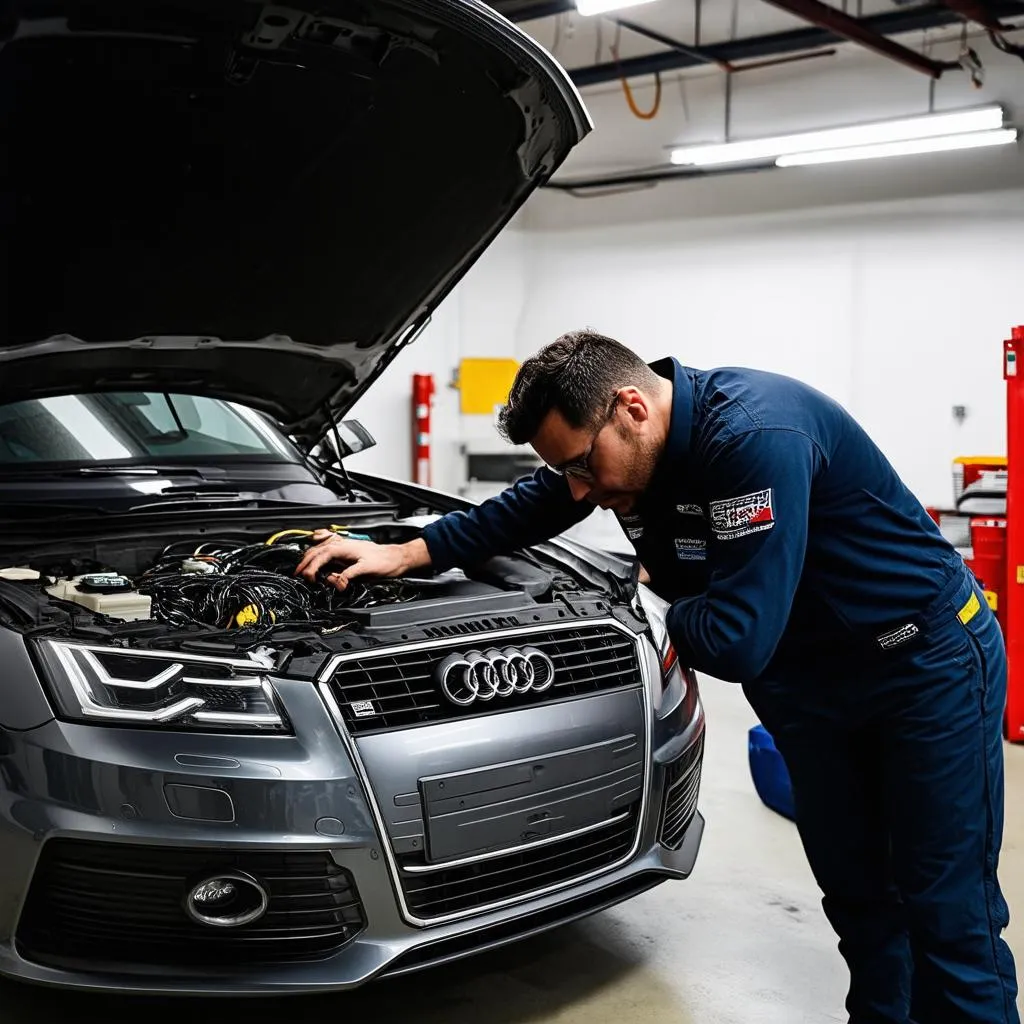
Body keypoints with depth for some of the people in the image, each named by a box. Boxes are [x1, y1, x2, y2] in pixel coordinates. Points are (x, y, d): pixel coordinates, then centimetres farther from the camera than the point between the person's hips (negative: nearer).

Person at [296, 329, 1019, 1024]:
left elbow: (735, 643, -35)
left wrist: (662, 603, -14)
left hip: (927, 661, -7)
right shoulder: (617, 446, -6)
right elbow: (522, 512, 12)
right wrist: (405, 554, 6)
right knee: (855, 895, 13)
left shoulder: (756, 437, -34)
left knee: (949, 911, 0)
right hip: (804, 679, 8)